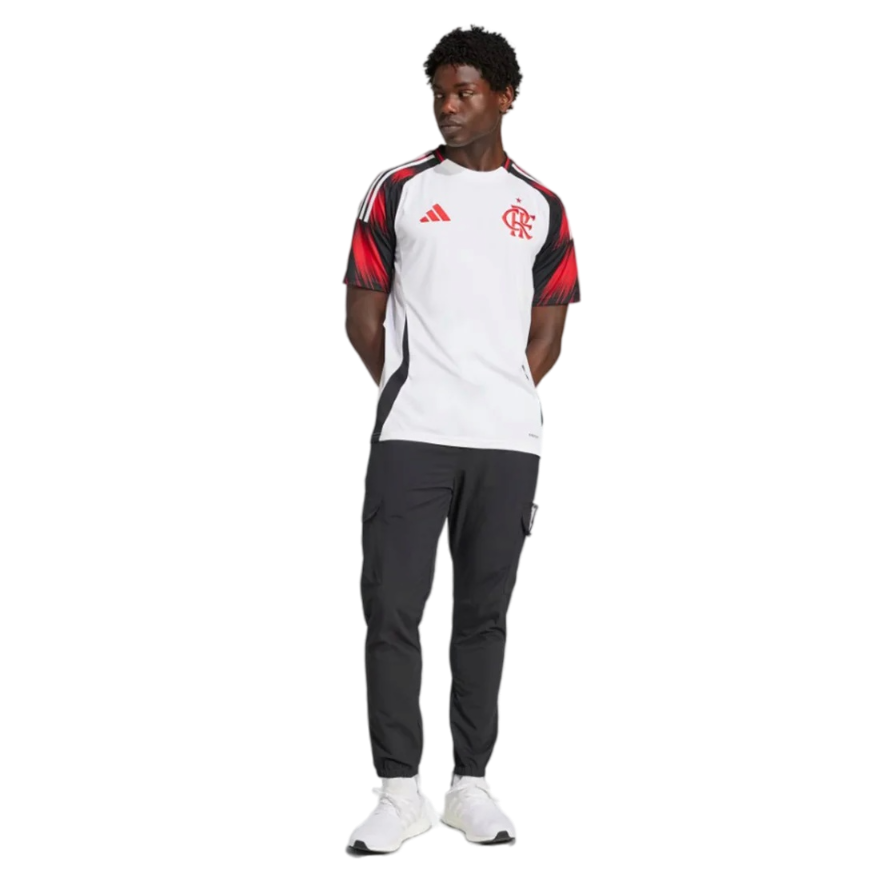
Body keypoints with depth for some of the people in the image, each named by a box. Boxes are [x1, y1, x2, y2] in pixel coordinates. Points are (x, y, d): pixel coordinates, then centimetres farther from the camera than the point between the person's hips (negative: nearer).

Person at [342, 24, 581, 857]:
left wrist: (501, 402, 2)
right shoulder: (396, 190, 5)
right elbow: (363, 316, 7)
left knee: (484, 613, 6)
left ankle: (471, 788, 13)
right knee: (392, 611, -6)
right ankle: (401, 792, 0)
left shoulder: (543, 208, 10)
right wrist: (409, 397, 3)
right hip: (411, 436, -1)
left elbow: (547, 333, 12)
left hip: (507, 441, 2)